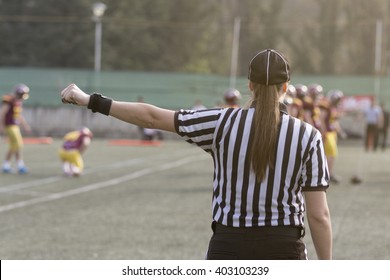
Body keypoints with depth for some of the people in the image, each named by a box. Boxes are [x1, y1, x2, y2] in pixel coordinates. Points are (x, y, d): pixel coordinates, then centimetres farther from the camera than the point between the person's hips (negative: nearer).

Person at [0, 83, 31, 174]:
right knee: (18, 145, -11)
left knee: (13, 147, 11)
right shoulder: (9, 100, -16)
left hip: (15, 125, 9)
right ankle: (21, 166, -9)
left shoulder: (19, 101, 13)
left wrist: (25, 125, 22)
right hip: (10, 126, -9)